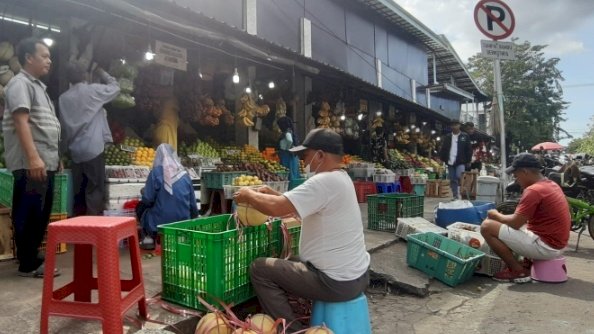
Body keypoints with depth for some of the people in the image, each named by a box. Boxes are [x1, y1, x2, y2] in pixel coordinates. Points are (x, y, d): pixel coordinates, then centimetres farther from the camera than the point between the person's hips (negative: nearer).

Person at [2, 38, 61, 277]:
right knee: (29, 215, -4)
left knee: (41, 215, 13)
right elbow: (21, 122, -18)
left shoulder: (38, 86, 23)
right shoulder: (20, 84, -7)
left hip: (46, 162, 10)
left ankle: (32, 258, 23)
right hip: (31, 164, -9)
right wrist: (33, 158, -25)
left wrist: (54, 157, 24)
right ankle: (28, 264, 4)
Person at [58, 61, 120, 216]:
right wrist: (102, 73, 25)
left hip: (75, 150, 5)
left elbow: (64, 125, 14)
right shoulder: (93, 90, -3)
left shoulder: (63, 98, 9)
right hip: (93, 148, -5)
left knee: (78, 190, 11)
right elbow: (115, 87, 12)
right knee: (95, 189, -2)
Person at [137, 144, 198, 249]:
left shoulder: (156, 172, -9)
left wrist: (144, 191, 14)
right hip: (183, 223, 5)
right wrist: (193, 217, 25)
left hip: (160, 223, -4)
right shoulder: (184, 173, 2)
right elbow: (192, 203, 7)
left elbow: (147, 200, -8)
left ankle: (150, 237, 7)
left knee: (140, 207, 23)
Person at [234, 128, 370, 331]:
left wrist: (249, 195, -9)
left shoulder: (325, 182, -22)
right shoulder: (340, 178, 9)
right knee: (290, 262, 25)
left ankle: (291, 329, 6)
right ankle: (302, 318, 30)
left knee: (259, 269, -3)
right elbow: (293, 205, 16)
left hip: (338, 282, -10)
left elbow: (276, 208, -26)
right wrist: (274, 194, 5)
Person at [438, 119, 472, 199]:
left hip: (461, 162, -3)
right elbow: (443, 149, 12)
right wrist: (444, 159, 3)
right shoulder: (447, 137, 10)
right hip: (450, 163, 3)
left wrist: (467, 161, -4)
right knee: (452, 180, 8)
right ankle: (455, 197, 16)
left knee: (459, 177, -21)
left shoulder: (465, 136, 3)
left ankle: (461, 194, -7)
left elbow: (469, 150, 2)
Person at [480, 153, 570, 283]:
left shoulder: (533, 190, -20)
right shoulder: (551, 184, 10)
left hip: (545, 246, -10)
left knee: (487, 226, -12)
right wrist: (503, 216, 12)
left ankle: (519, 271, -4)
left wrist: (496, 215, -1)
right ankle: (527, 263, 16)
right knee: (506, 223, 26)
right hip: (555, 243, 10)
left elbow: (515, 223, -19)